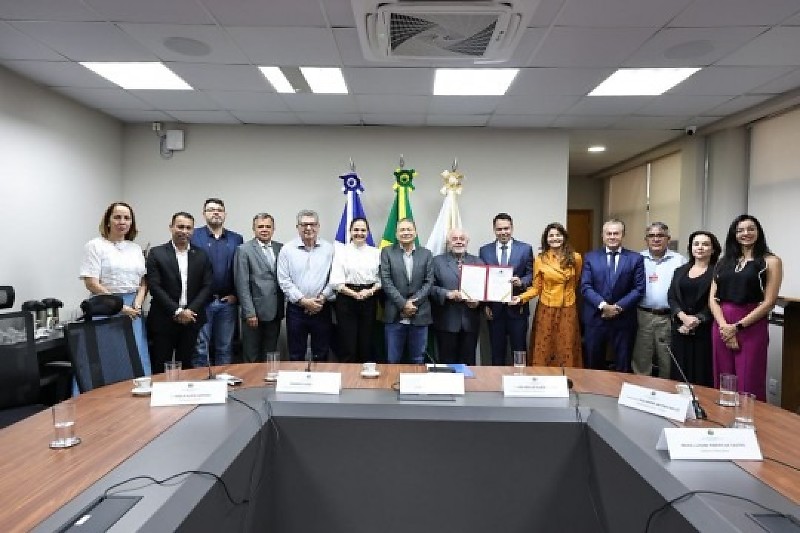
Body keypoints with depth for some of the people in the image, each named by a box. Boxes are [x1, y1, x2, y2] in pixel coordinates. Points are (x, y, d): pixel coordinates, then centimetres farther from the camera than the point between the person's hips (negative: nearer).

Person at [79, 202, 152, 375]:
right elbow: (91, 283, -8)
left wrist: (137, 305, -5)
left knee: (139, 359, 2)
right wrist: (120, 307, -12)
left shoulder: (136, 248, 14)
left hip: (134, 310, 4)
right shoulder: (95, 246, -1)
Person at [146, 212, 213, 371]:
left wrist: (191, 311, -9)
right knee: (161, 368, 4)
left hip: (191, 320, 2)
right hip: (164, 320, -2)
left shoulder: (201, 255, 7)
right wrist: (177, 311, -13)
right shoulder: (157, 253, 0)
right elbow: (155, 287, -7)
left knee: (185, 366, 9)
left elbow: (207, 286, 3)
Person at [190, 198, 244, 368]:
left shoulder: (236, 239, 8)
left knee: (225, 348, 11)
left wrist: (236, 294, -1)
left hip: (228, 302, 3)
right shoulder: (193, 236, 0)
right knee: (200, 348, 4)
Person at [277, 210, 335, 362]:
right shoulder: (287, 249, 0)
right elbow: (284, 280, -4)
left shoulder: (329, 249, 3)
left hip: (322, 309, 1)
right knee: (296, 356, 9)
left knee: (321, 355, 9)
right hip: (296, 309, 0)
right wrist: (303, 301, -11)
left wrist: (322, 298, -10)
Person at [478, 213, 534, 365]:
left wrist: (521, 282, -20)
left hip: (517, 308, -1)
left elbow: (531, 275, 2)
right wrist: (485, 305, -2)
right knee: (497, 352, 9)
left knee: (519, 351, 4)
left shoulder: (525, 249, 3)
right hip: (494, 309, 1)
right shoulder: (484, 250, 6)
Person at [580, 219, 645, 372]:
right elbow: (585, 286, -3)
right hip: (595, 318, 1)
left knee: (623, 366, 10)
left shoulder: (635, 258, 3)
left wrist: (619, 307, -14)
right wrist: (603, 305, -17)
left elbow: (639, 289, -3)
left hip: (623, 319, 0)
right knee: (593, 365, 11)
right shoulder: (590, 257, 5)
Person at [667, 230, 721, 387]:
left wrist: (696, 321, -14)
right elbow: (671, 297, 6)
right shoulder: (680, 271, 13)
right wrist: (683, 317, -11)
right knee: (679, 373, 7)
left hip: (704, 330, -4)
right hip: (680, 329, 4)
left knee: (701, 373, -1)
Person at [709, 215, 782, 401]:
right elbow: (712, 298, 7)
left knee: (748, 385, -1)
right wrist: (724, 326, -9)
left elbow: (769, 302, -6)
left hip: (751, 328, -4)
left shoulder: (770, 261, 2)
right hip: (722, 327, 4)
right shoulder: (724, 261, 13)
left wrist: (737, 326, -11)